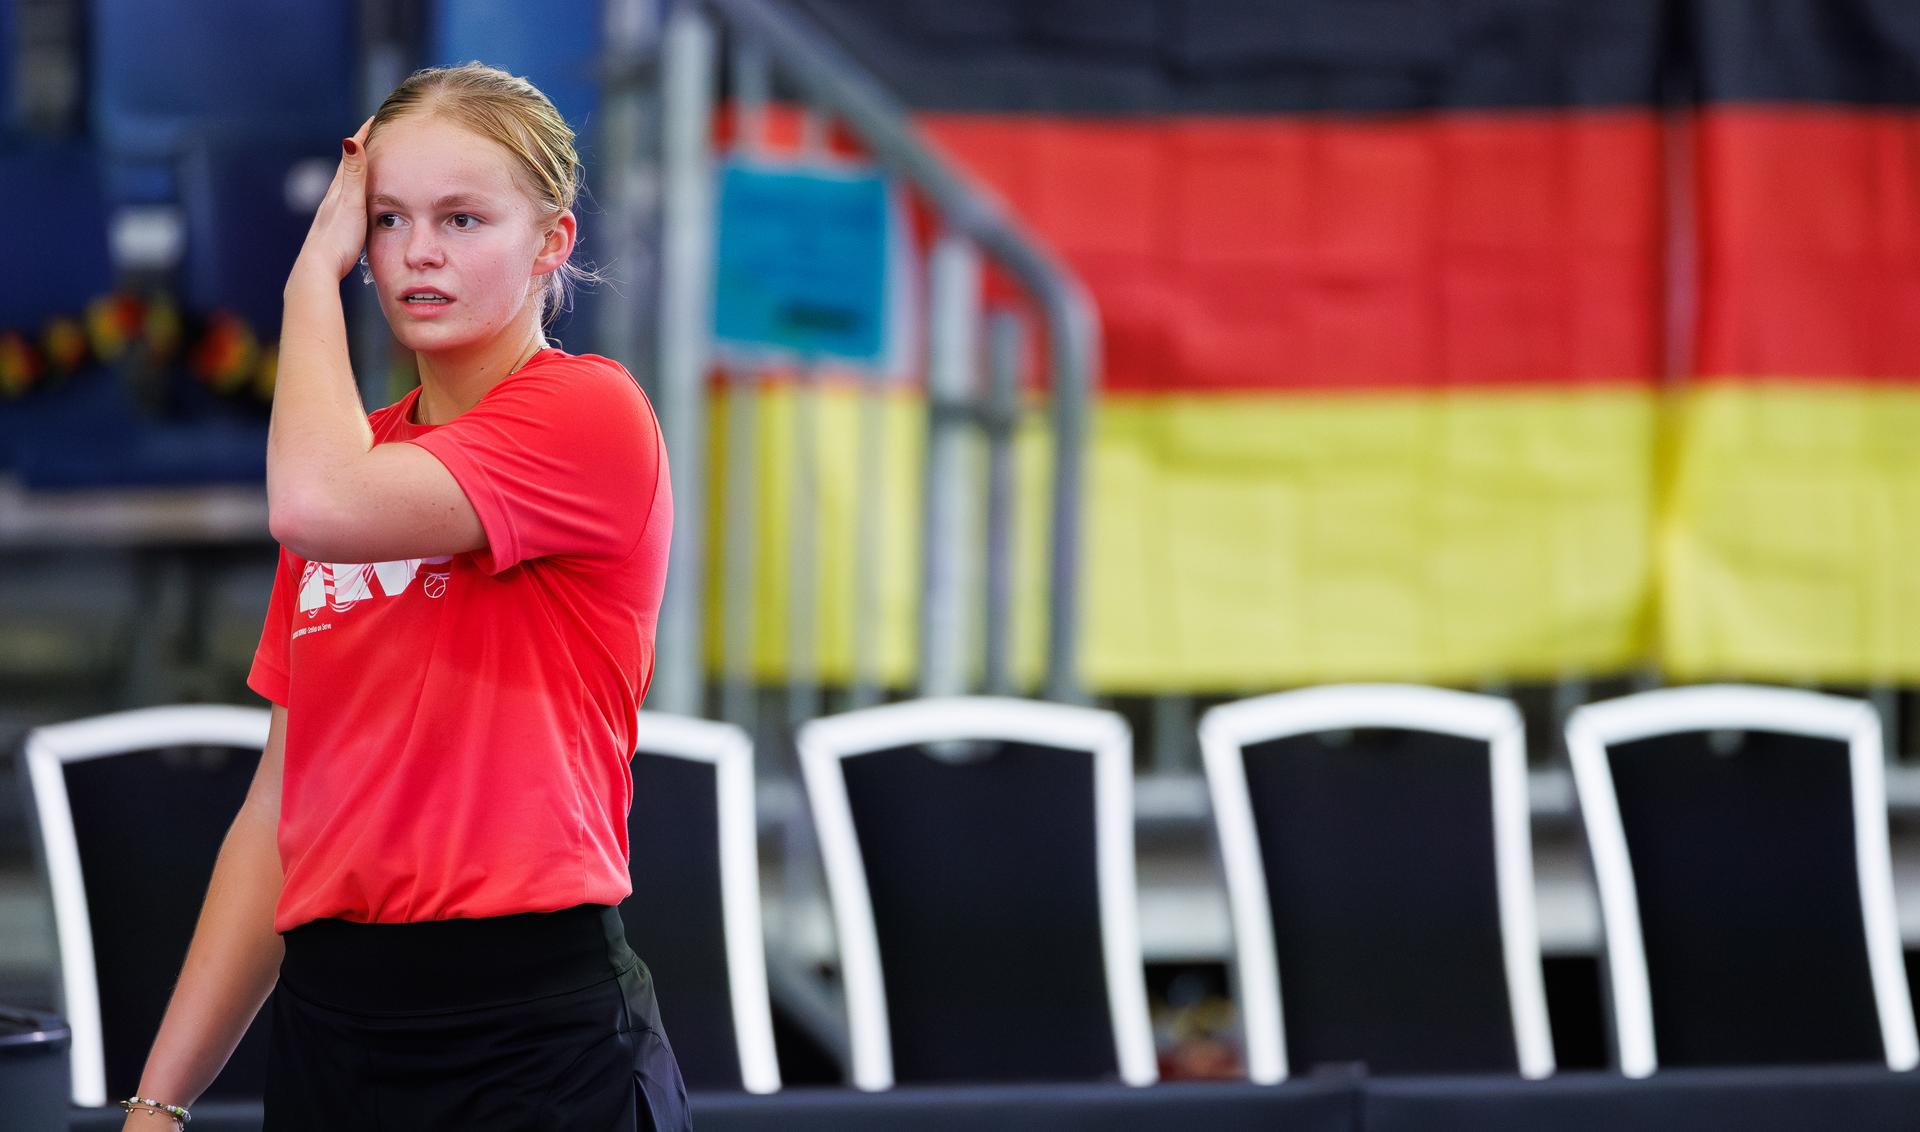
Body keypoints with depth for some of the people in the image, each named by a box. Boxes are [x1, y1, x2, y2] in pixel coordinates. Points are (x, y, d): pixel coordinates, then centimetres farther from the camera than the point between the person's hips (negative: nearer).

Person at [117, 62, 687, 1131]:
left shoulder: (589, 412, -7)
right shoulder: (363, 458, 14)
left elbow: (318, 504, -23)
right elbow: (282, 810, 14)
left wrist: (313, 274, -8)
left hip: (533, 1041, -6)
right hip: (327, 1031, 6)